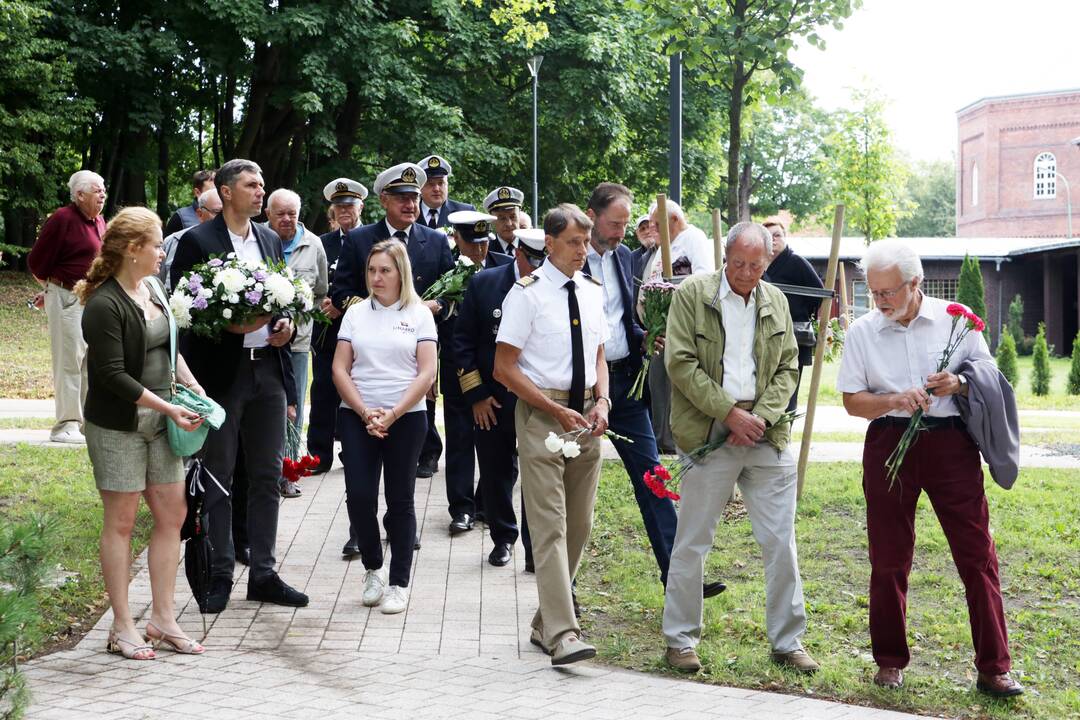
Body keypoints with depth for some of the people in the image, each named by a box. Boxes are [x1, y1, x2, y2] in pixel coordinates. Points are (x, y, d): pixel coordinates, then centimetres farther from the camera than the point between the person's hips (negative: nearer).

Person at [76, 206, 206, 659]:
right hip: (118, 424, -8)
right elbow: (114, 374, -21)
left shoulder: (153, 289, 8)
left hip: (159, 419, 8)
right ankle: (122, 627, 12)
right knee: (121, 521, 2)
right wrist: (169, 408, -19)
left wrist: (194, 389, 5)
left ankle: (162, 619, 19)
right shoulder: (104, 305, -18)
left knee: (172, 515, 9)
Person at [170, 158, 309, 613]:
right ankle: (220, 575, 13)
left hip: (268, 370, 6)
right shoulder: (197, 241, -6)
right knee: (218, 476, 4)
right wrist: (229, 325, -21)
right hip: (221, 371, -6)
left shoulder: (271, 241, 13)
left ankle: (263, 574, 18)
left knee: (267, 476, 9)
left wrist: (285, 325, 0)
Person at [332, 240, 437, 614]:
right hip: (357, 417, 2)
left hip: (406, 418, -2)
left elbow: (426, 373, -5)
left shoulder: (419, 314, 2)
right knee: (359, 496, -5)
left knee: (400, 500, 3)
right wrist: (366, 412, -9)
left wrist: (392, 415, -13)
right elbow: (340, 369, 3)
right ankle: (372, 569, 17)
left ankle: (399, 583, 11)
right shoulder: (356, 313, 8)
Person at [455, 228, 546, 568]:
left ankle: (535, 548, 12)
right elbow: (463, 340, 1)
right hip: (491, 401, 2)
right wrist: (476, 394, -2)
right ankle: (503, 537, 31)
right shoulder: (483, 284, -3)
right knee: (496, 474, 12)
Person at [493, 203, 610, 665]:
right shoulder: (527, 293, -8)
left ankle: (545, 623, 21)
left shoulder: (592, 293, 11)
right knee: (550, 525, -11)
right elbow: (505, 369, -10)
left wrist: (602, 401, 0)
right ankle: (562, 633, -15)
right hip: (541, 415, -7)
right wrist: (557, 411, -14)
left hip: (586, 415, 7)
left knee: (579, 525, 10)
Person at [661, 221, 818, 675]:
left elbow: (788, 368, 11)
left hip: (765, 433, 4)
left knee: (781, 543, 4)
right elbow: (680, 362, -8)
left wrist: (761, 417, -6)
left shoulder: (775, 302, 12)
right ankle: (680, 640, 15)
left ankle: (787, 642, 15)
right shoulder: (692, 294, -2)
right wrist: (731, 414, -11)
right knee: (692, 543, 2)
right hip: (709, 433, -3)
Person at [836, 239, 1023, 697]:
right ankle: (890, 662, 21)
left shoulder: (957, 320, 3)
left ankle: (993, 669, 2)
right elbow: (853, 402, 4)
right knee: (888, 559, 6)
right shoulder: (862, 332, 5)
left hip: (950, 442, -1)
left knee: (977, 554, -4)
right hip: (889, 444, 1)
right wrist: (894, 400, -15)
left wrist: (958, 383, -12)